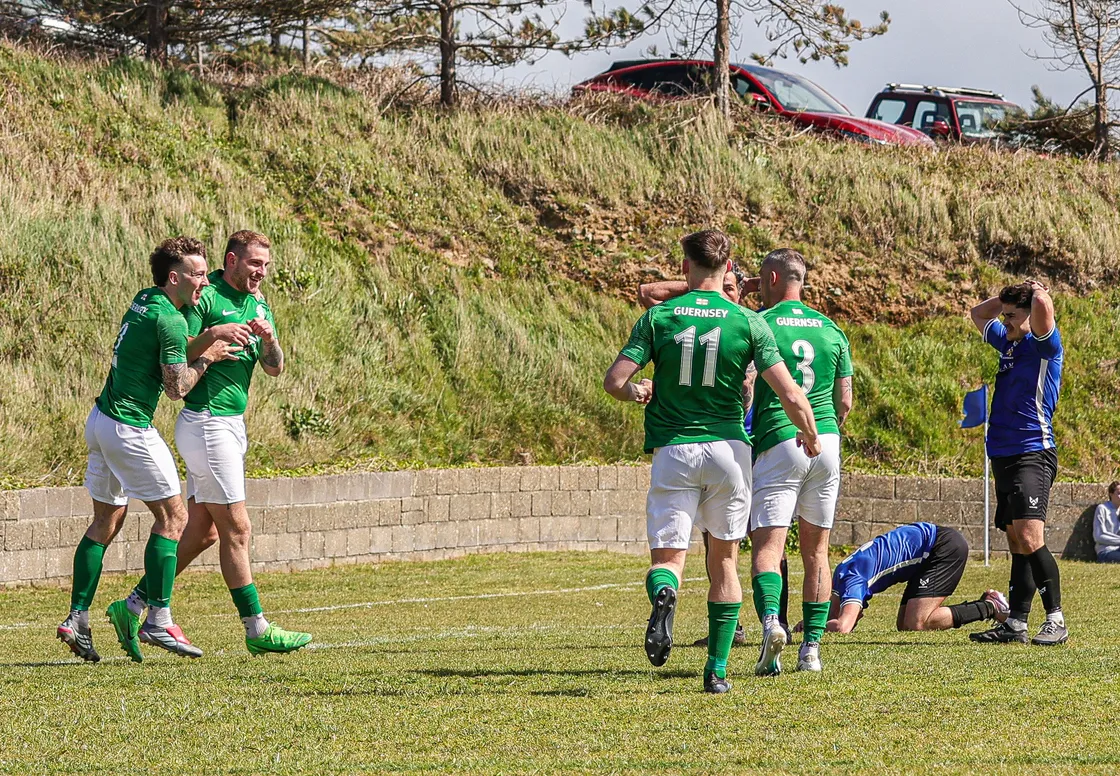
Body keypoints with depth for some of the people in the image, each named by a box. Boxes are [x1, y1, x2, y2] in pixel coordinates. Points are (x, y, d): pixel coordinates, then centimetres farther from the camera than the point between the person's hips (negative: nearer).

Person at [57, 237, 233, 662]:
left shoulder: (143, 301, 10)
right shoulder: (169, 320, -17)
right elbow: (177, 386, -19)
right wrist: (206, 358, -4)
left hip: (102, 420, 9)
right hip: (129, 429, -9)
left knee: (107, 520, 13)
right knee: (172, 516, -2)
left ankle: (77, 620, 11)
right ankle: (158, 621, -5)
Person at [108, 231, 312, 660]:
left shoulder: (258, 304, 14)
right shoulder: (206, 298, -11)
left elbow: (274, 369, 10)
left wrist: (268, 339, -10)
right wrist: (212, 335, -29)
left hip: (232, 426, 9)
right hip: (207, 422, -9)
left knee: (201, 532, 9)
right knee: (236, 529, -5)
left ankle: (132, 607, 14)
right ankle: (257, 629, -1)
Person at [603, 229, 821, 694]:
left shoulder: (658, 318, -1)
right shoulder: (747, 322, -2)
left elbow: (614, 381, -6)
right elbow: (790, 395, -7)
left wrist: (637, 391, 17)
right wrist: (811, 436, 12)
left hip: (672, 450, -1)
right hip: (728, 448, 1)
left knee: (667, 557, 2)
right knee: (724, 559, 15)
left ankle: (663, 596, -35)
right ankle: (717, 669, 14)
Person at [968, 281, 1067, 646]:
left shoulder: (1044, 345, -7)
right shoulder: (1009, 343, 17)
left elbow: (1043, 304, -27)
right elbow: (979, 314, 34)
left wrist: (1037, 290, -4)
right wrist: (1007, 296, 18)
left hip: (1033, 454, -9)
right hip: (1003, 457, 9)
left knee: (1029, 537, -20)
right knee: (1017, 543, 9)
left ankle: (1056, 621, -18)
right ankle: (1016, 623, 10)